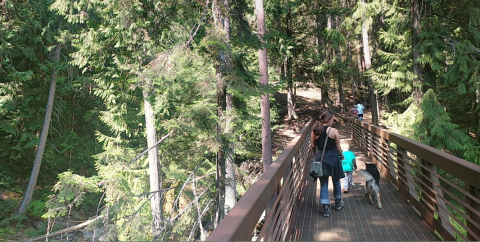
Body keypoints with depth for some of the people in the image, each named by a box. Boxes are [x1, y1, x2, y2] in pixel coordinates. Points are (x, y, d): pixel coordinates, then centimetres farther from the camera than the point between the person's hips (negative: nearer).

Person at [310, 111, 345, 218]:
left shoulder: (315, 131, -2)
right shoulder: (334, 131, -13)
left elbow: (313, 146, 3)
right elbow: (338, 147, -7)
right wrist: (341, 155, 12)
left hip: (320, 158, 2)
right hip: (333, 157, -2)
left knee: (323, 184, 8)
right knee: (336, 181, 20)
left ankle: (326, 208, 3)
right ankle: (338, 203, 38)